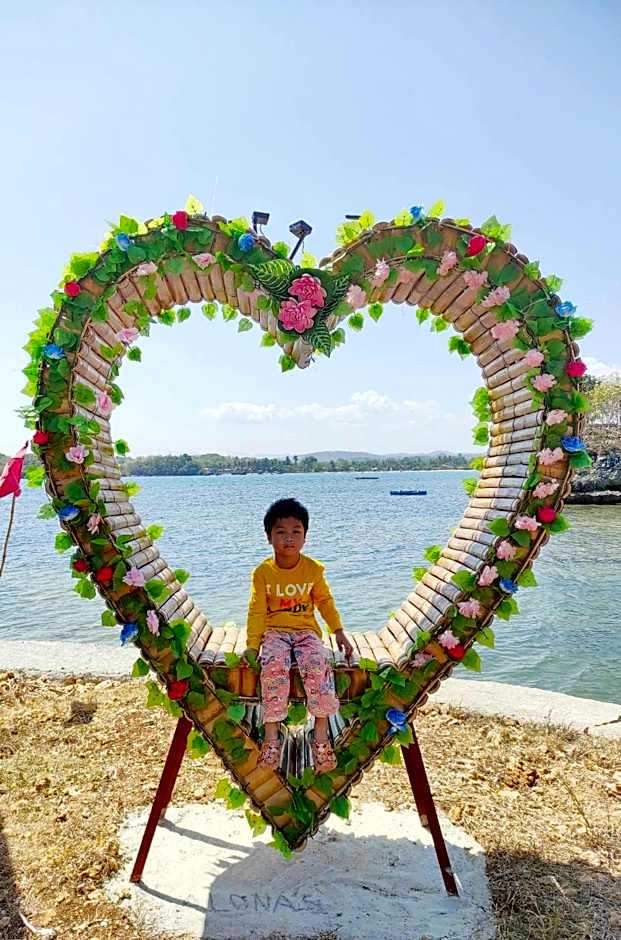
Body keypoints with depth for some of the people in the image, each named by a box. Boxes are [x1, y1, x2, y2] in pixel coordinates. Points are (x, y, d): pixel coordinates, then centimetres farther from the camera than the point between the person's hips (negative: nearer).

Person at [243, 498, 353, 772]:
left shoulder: (313, 569, -2)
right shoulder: (262, 572, -5)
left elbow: (325, 601, 10)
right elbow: (257, 611, -2)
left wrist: (339, 632, 6)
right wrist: (252, 646, -8)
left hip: (307, 631, 1)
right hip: (274, 632, 0)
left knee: (318, 666, -28)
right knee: (274, 667, -31)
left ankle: (321, 736, -18)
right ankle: (271, 737, -20)